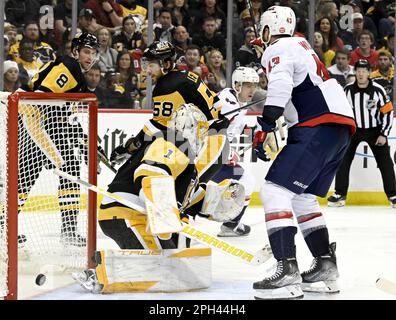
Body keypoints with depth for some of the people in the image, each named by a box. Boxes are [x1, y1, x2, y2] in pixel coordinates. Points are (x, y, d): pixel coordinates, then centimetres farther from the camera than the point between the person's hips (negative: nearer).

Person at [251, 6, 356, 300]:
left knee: (275, 190, -14)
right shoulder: (300, 45, 28)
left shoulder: (277, 50, -1)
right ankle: (326, 268, 18)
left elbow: (280, 85, -20)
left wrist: (265, 127, -24)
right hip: (343, 125, 10)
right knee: (302, 196, 20)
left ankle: (287, 272, -25)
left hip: (319, 127, -10)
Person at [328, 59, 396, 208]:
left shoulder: (378, 90, -15)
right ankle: (340, 195, 3)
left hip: (375, 130, -2)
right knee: (343, 160, -5)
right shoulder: (348, 90, -8)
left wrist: (383, 134, -13)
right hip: (353, 129, 2)